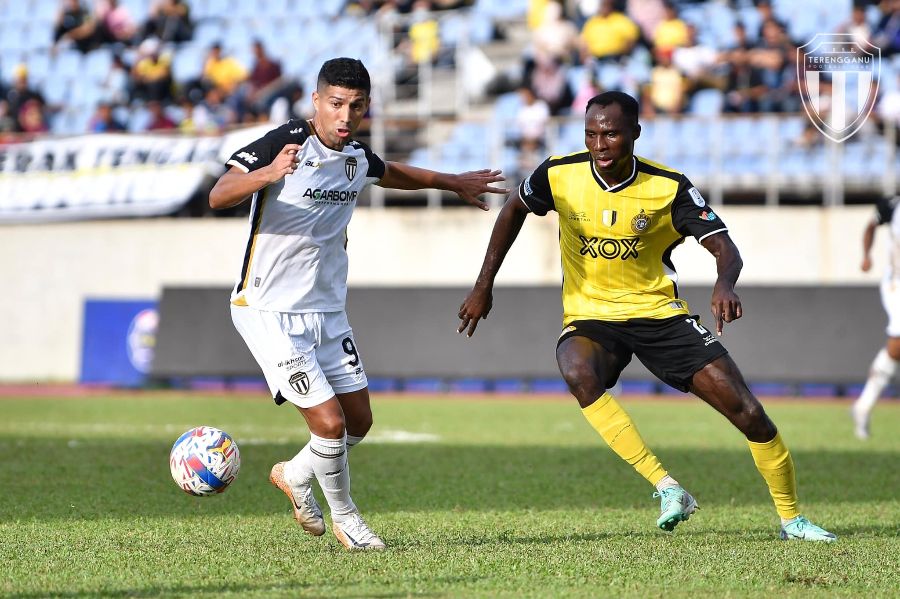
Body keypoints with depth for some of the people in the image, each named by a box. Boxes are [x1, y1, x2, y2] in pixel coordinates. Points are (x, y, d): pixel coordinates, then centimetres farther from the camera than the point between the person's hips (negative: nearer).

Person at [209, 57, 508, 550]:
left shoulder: (356, 156, 4)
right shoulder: (283, 143, -19)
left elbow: (390, 174, 29)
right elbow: (218, 196, -31)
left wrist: (452, 183, 38)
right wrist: (268, 173, -50)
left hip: (327, 309, 8)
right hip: (269, 311, -8)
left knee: (359, 421, 11)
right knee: (329, 422, -12)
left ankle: (295, 474, 39)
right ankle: (343, 516, 13)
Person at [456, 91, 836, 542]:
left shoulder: (669, 187, -13)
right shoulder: (560, 175, -10)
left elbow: (725, 248, -17)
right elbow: (514, 210, 10)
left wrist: (725, 284, -41)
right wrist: (483, 286, 7)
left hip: (659, 313, 0)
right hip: (589, 317, 0)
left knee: (747, 411, -10)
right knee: (577, 372, -37)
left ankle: (791, 519, 12)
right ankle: (668, 490, -34)